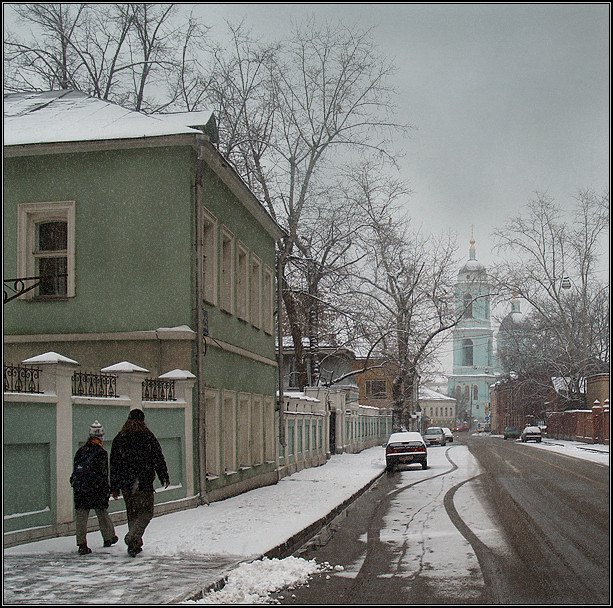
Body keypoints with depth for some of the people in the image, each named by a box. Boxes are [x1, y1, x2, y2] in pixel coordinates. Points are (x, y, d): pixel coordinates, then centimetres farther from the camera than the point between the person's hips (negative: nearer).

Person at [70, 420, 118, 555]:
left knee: (81, 516, 3)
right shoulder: (101, 453, -9)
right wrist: (107, 489, -3)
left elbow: (75, 470, 12)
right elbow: (103, 474, -11)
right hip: (96, 489, -4)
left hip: (79, 489, 4)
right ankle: (109, 537, 29)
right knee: (102, 514, 13)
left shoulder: (81, 451, 7)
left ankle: (82, 544, -1)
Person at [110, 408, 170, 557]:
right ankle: (132, 538, -18)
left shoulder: (119, 438, 7)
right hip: (144, 483, -4)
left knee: (132, 514, 15)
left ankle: (136, 545, 16)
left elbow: (114, 465, 9)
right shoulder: (148, 437, -3)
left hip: (125, 484, 4)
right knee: (146, 513, 2)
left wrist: (114, 487, 14)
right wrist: (164, 478, 11)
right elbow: (158, 459, -1)